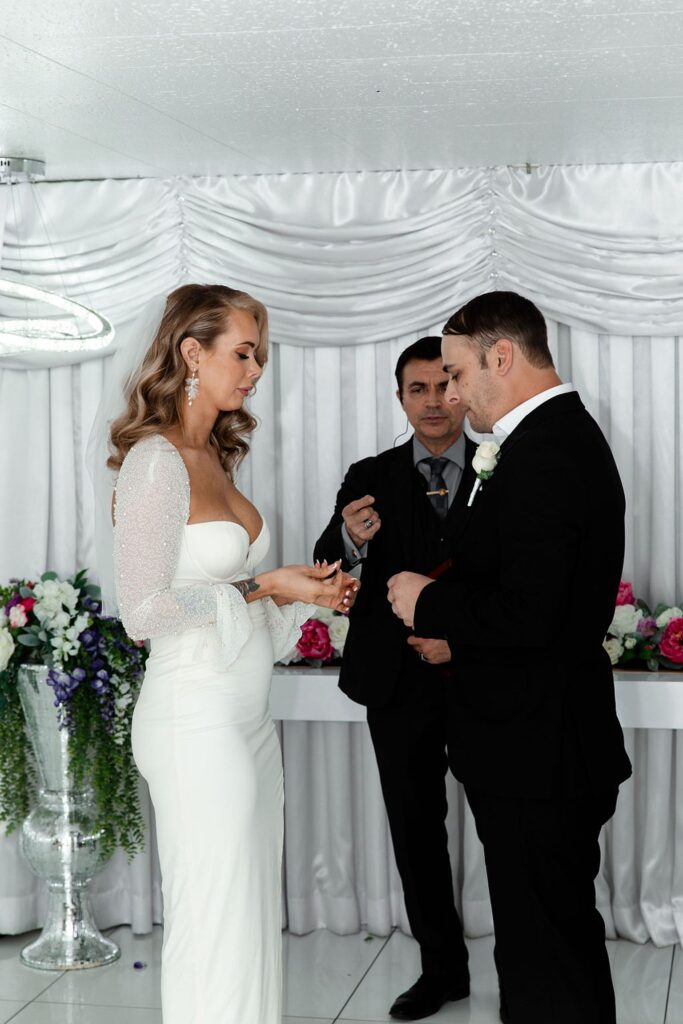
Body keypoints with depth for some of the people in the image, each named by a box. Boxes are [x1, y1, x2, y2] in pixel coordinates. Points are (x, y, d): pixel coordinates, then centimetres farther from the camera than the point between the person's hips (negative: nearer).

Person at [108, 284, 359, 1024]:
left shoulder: (215, 457, 12)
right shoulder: (156, 461, -14)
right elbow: (143, 611, -18)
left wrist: (299, 592, 2)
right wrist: (263, 588, -15)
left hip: (244, 719, 9)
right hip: (196, 720, -9)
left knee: (250, 922, 14)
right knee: (214, 929, 0)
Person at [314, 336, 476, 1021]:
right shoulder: (371, 478, 4)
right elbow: (327, 574, -7)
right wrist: (350, 540, -29)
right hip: (401, 683, 2)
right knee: (416, 830, 11)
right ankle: (442, 967, 26)